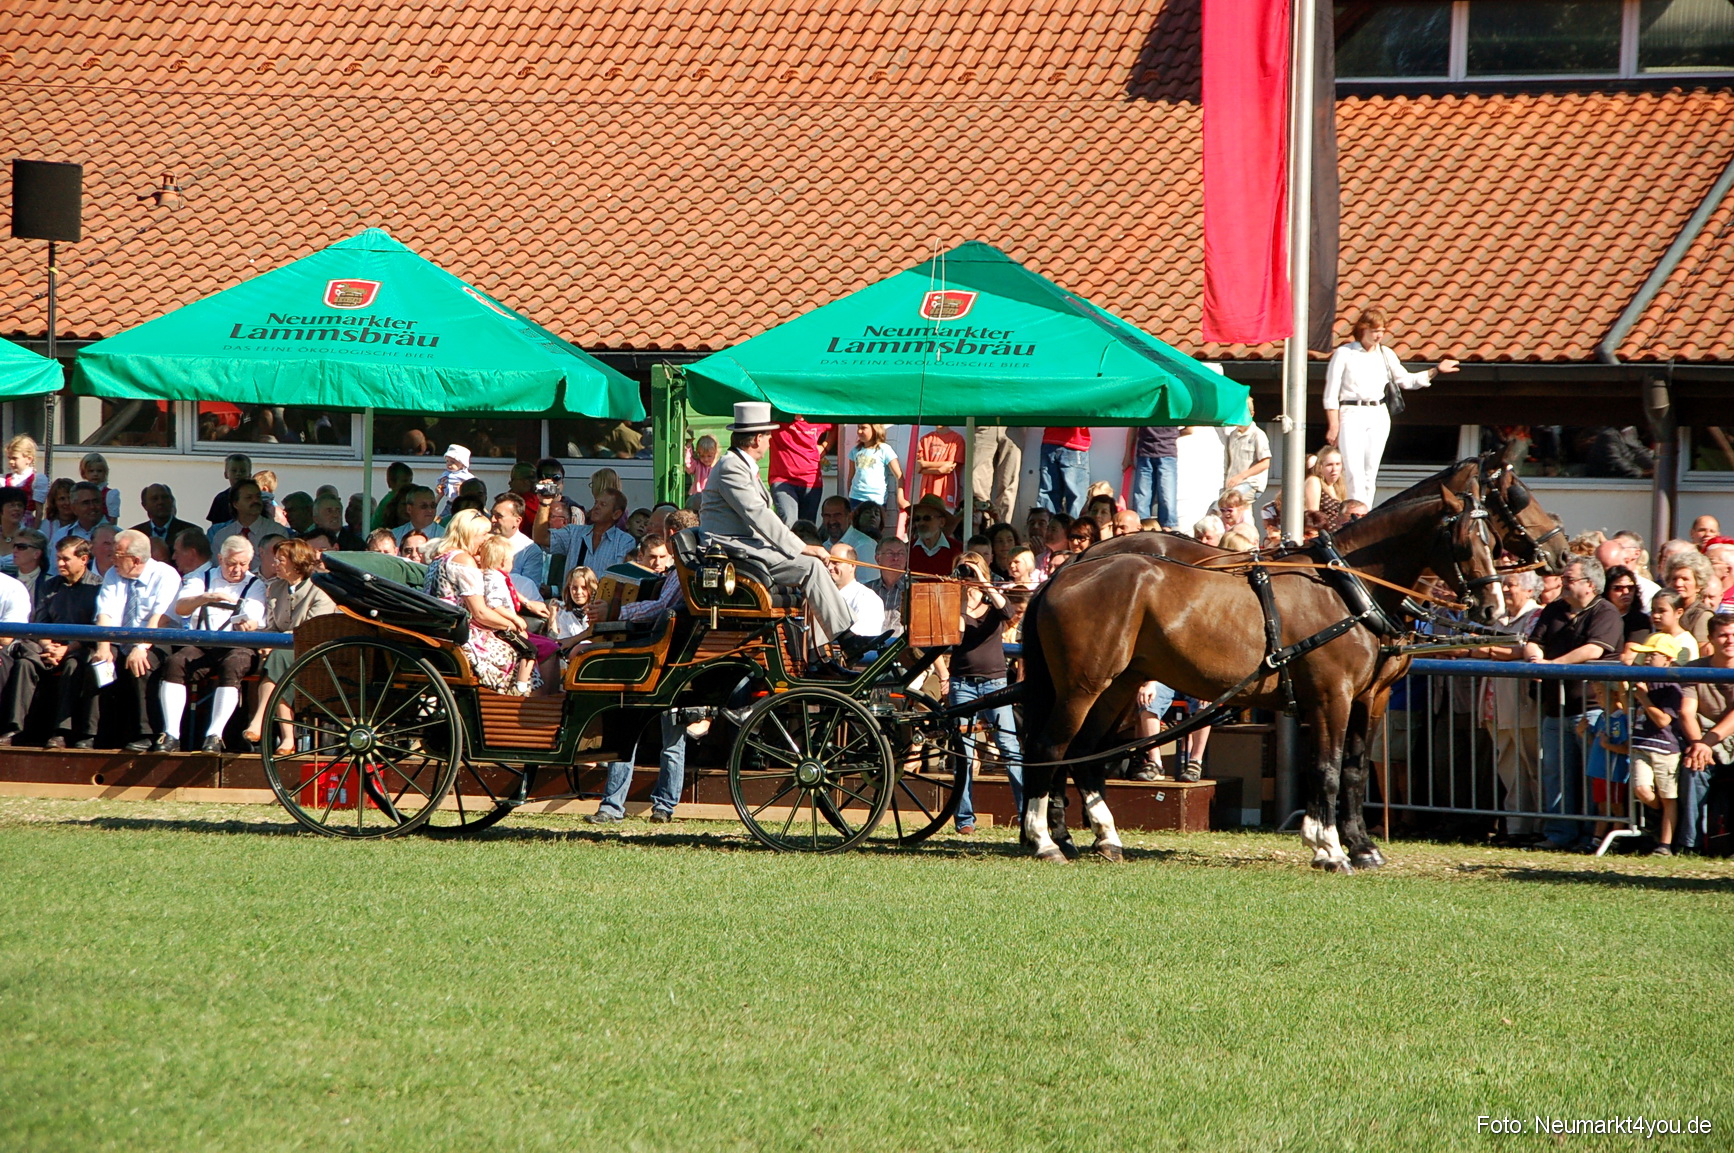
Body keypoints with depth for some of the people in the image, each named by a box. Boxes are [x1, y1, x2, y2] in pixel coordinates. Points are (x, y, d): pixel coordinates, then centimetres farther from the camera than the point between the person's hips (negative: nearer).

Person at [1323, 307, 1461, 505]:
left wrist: (1436, 371, 9)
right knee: (1354, 471, -14)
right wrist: (1333, 425, -5)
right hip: (1351, 414, -4)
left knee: (1371, 473, 3)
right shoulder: (1344, 354, -1)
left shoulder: (1386, 355, 11)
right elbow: (1331, 394, -1)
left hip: (1378, 415, 4)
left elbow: (1406, 380, 19)